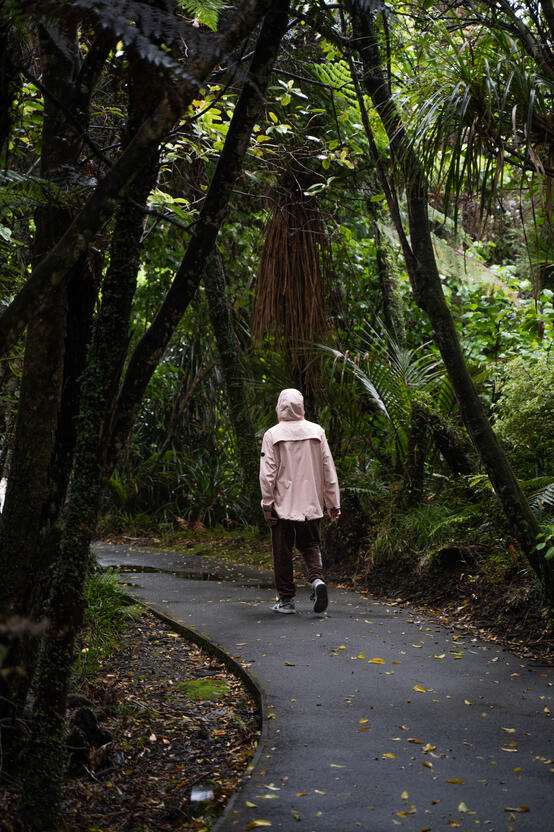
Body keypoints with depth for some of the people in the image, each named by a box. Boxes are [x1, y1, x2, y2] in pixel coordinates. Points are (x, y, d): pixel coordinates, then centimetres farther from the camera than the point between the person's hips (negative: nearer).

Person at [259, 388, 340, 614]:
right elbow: (328, 470, 4)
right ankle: (317, 578, -11)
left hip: (283, 504, -3)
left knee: (283, 552, 6)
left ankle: (287, 599, 10)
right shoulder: (317, 432, 1)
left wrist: (267, 505, -4)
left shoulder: (272, 435, -7)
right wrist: (333, 503, 10)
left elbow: (267, 474, -10)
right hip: (311, 503, 3)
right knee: (310, 545, 15)